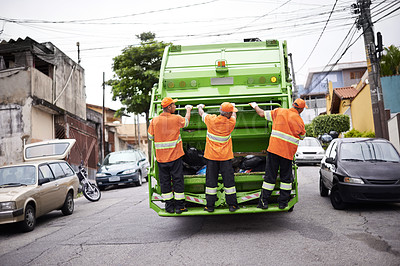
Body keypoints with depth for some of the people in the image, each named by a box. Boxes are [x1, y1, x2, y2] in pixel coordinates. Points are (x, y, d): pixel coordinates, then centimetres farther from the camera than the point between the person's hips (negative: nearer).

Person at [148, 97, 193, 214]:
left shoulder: (154, 120, -3)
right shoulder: (176, 118, -8)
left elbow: (150, 137, 5)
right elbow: (186, 121, 13)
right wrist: (188, 110, 29)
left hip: (161, 157, 2)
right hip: (175, 156, -2)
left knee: (165, 182, 11)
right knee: (178, 180, 7)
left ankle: (169, 206, 17)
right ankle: (179, 206, 11)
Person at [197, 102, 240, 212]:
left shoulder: (211, 119, -9)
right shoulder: (231, 122, -8)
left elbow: (202, 114, 12)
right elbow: (234, 116, 17)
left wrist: (200, 107, 35)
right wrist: (233, 107, 38)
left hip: (211, 156, 1)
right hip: (226, 156, 0)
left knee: (211, 180, 6)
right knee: (228, 179, 7)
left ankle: (210, 205, 11)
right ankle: (232, 204, 12)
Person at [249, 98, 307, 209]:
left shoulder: (279, 111, 2)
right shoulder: (300, 121, 0)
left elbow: (262, 114, 10)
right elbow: (302, 136, 16)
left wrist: (255, 106, 28)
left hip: (274, 149, 1)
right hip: (288, 152, -1)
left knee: (270, 176, 6)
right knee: (286, 177, 14)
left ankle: (264, 202, 7)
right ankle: (282, 202, 16)